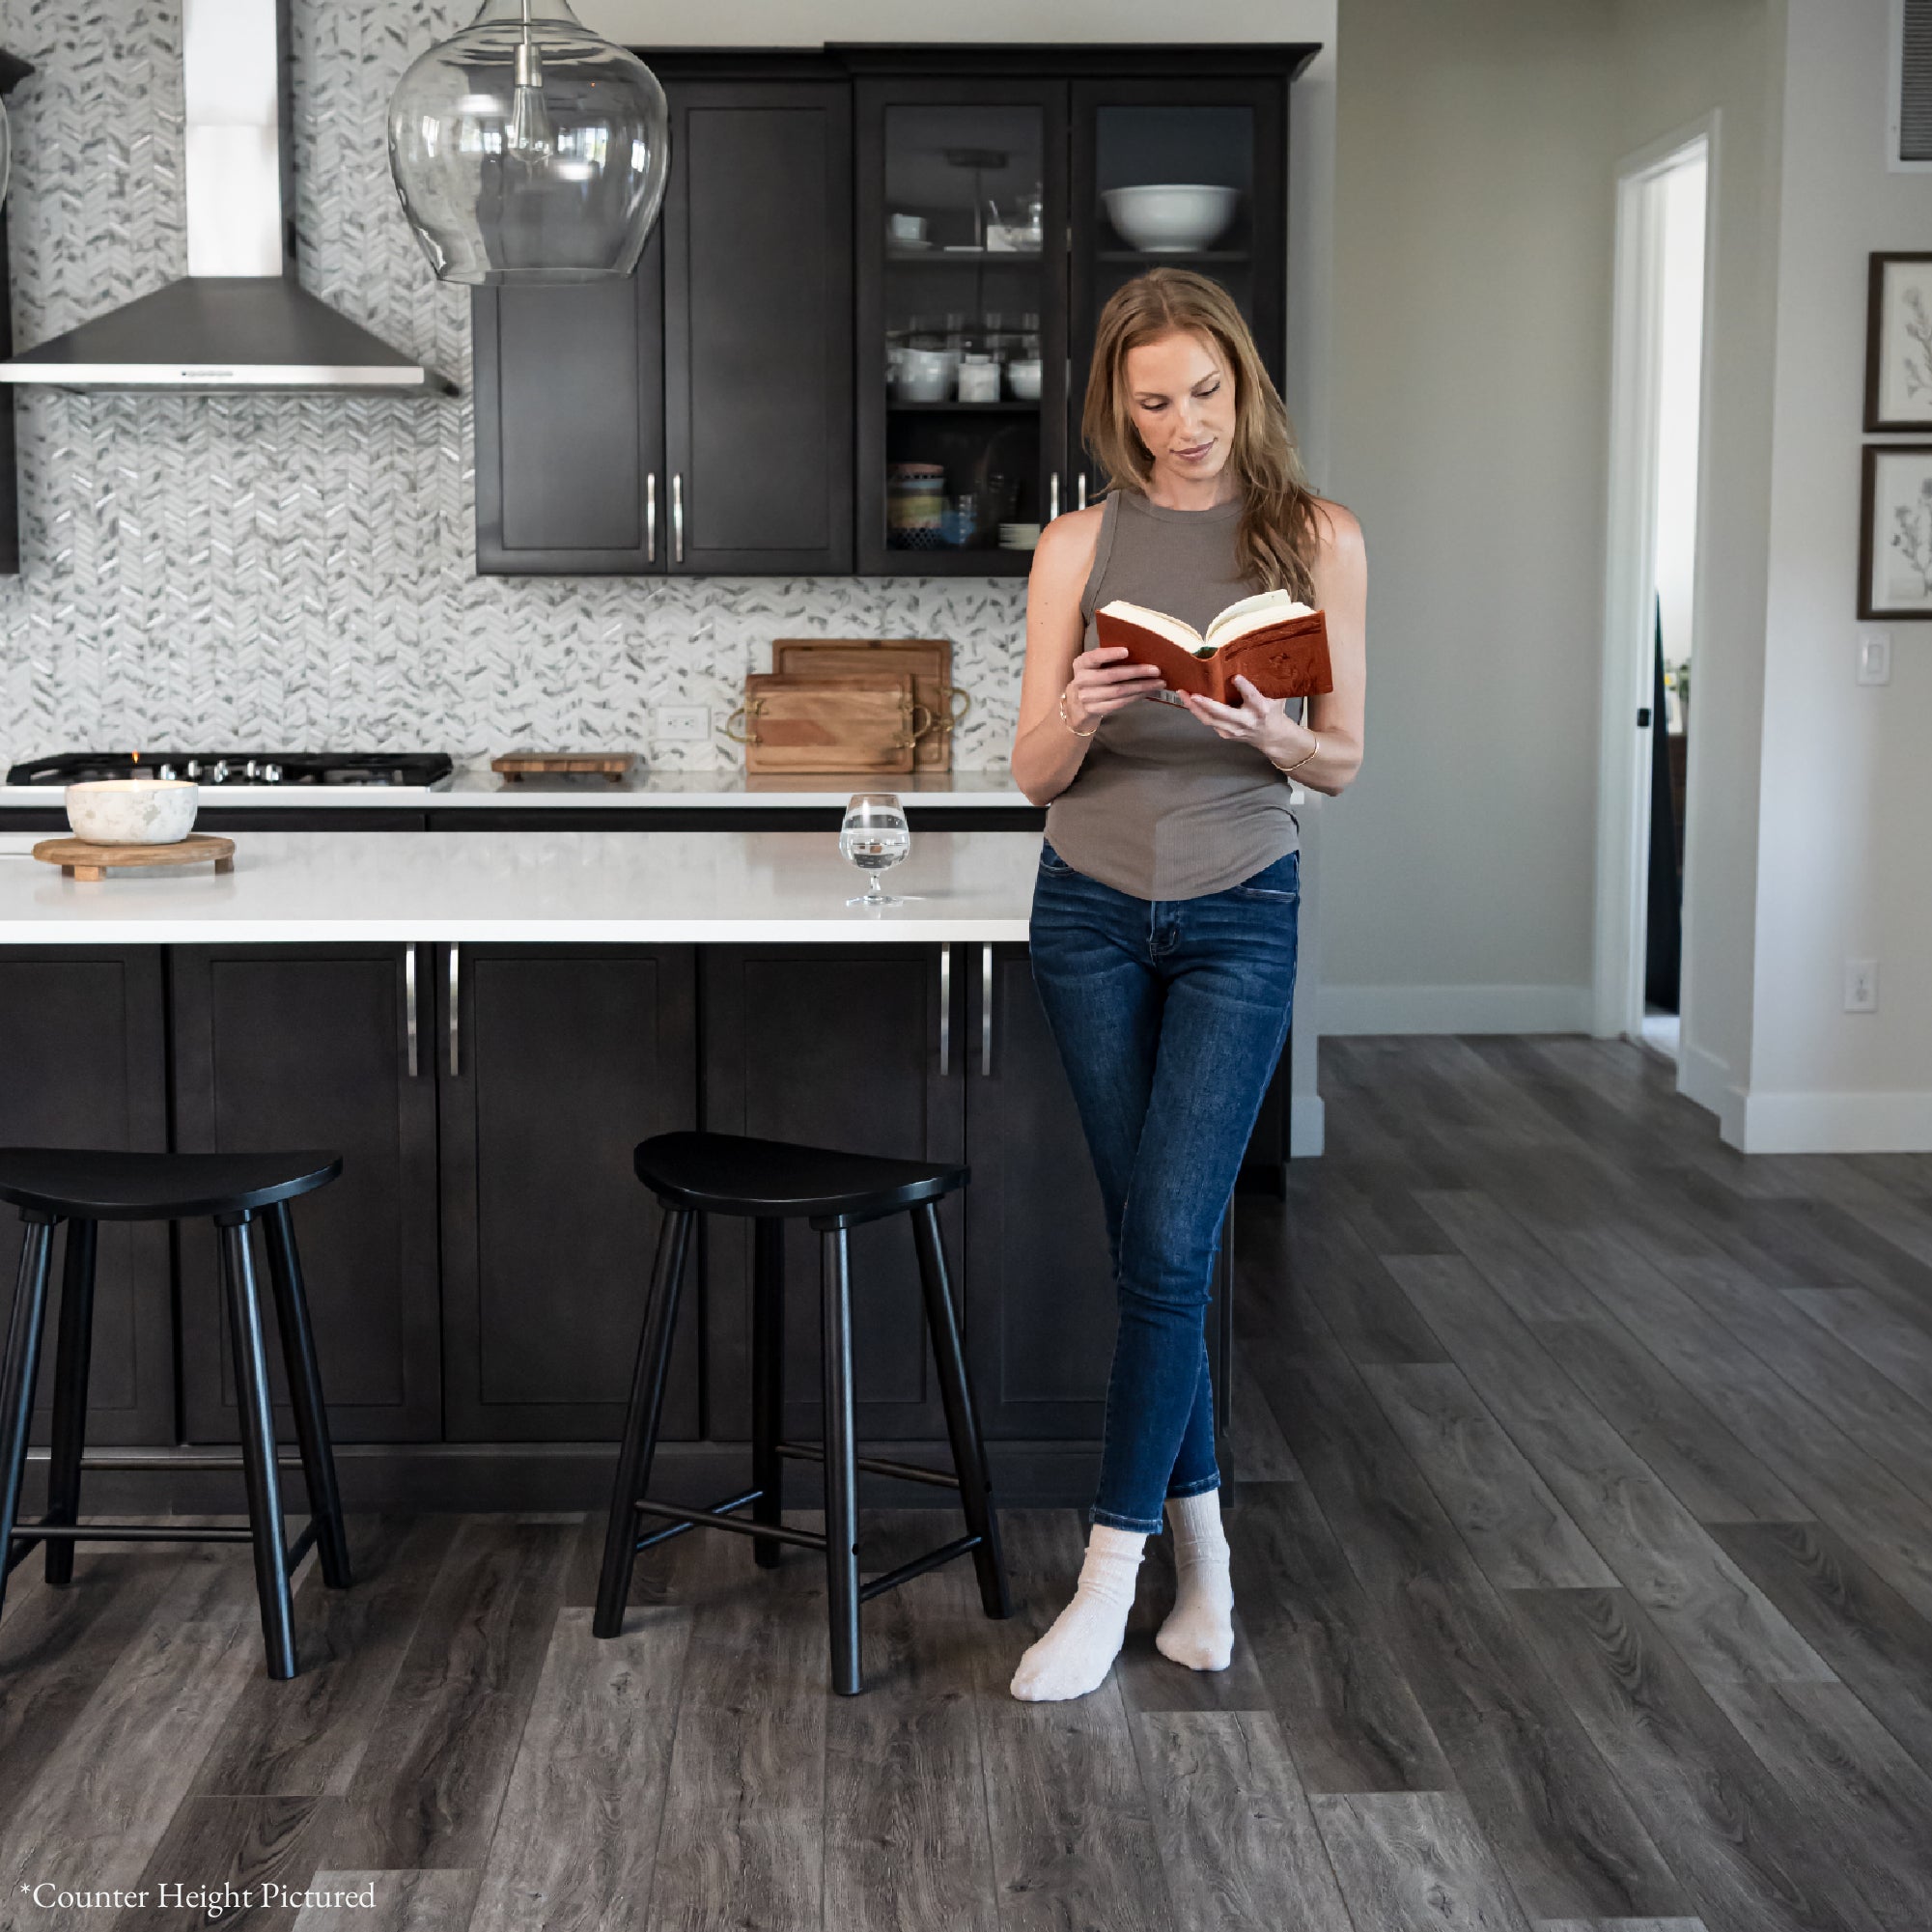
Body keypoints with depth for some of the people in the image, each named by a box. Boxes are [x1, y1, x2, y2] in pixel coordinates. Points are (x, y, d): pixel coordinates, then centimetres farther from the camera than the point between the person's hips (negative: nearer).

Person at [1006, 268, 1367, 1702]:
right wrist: (1083, 714, -21)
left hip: (1239, 917, -2)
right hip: (1094, 910, 2)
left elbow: (1344, 763, 2)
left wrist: (1272, 736, -20)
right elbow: (1034, 774, 1)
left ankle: (1113, 1576, 1)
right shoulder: (1081, 545, 2)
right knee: (1153, 1243, 7)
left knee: (1169, 1243, -9)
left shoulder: (1317, 539, -1)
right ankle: (1204, 1549, 21)